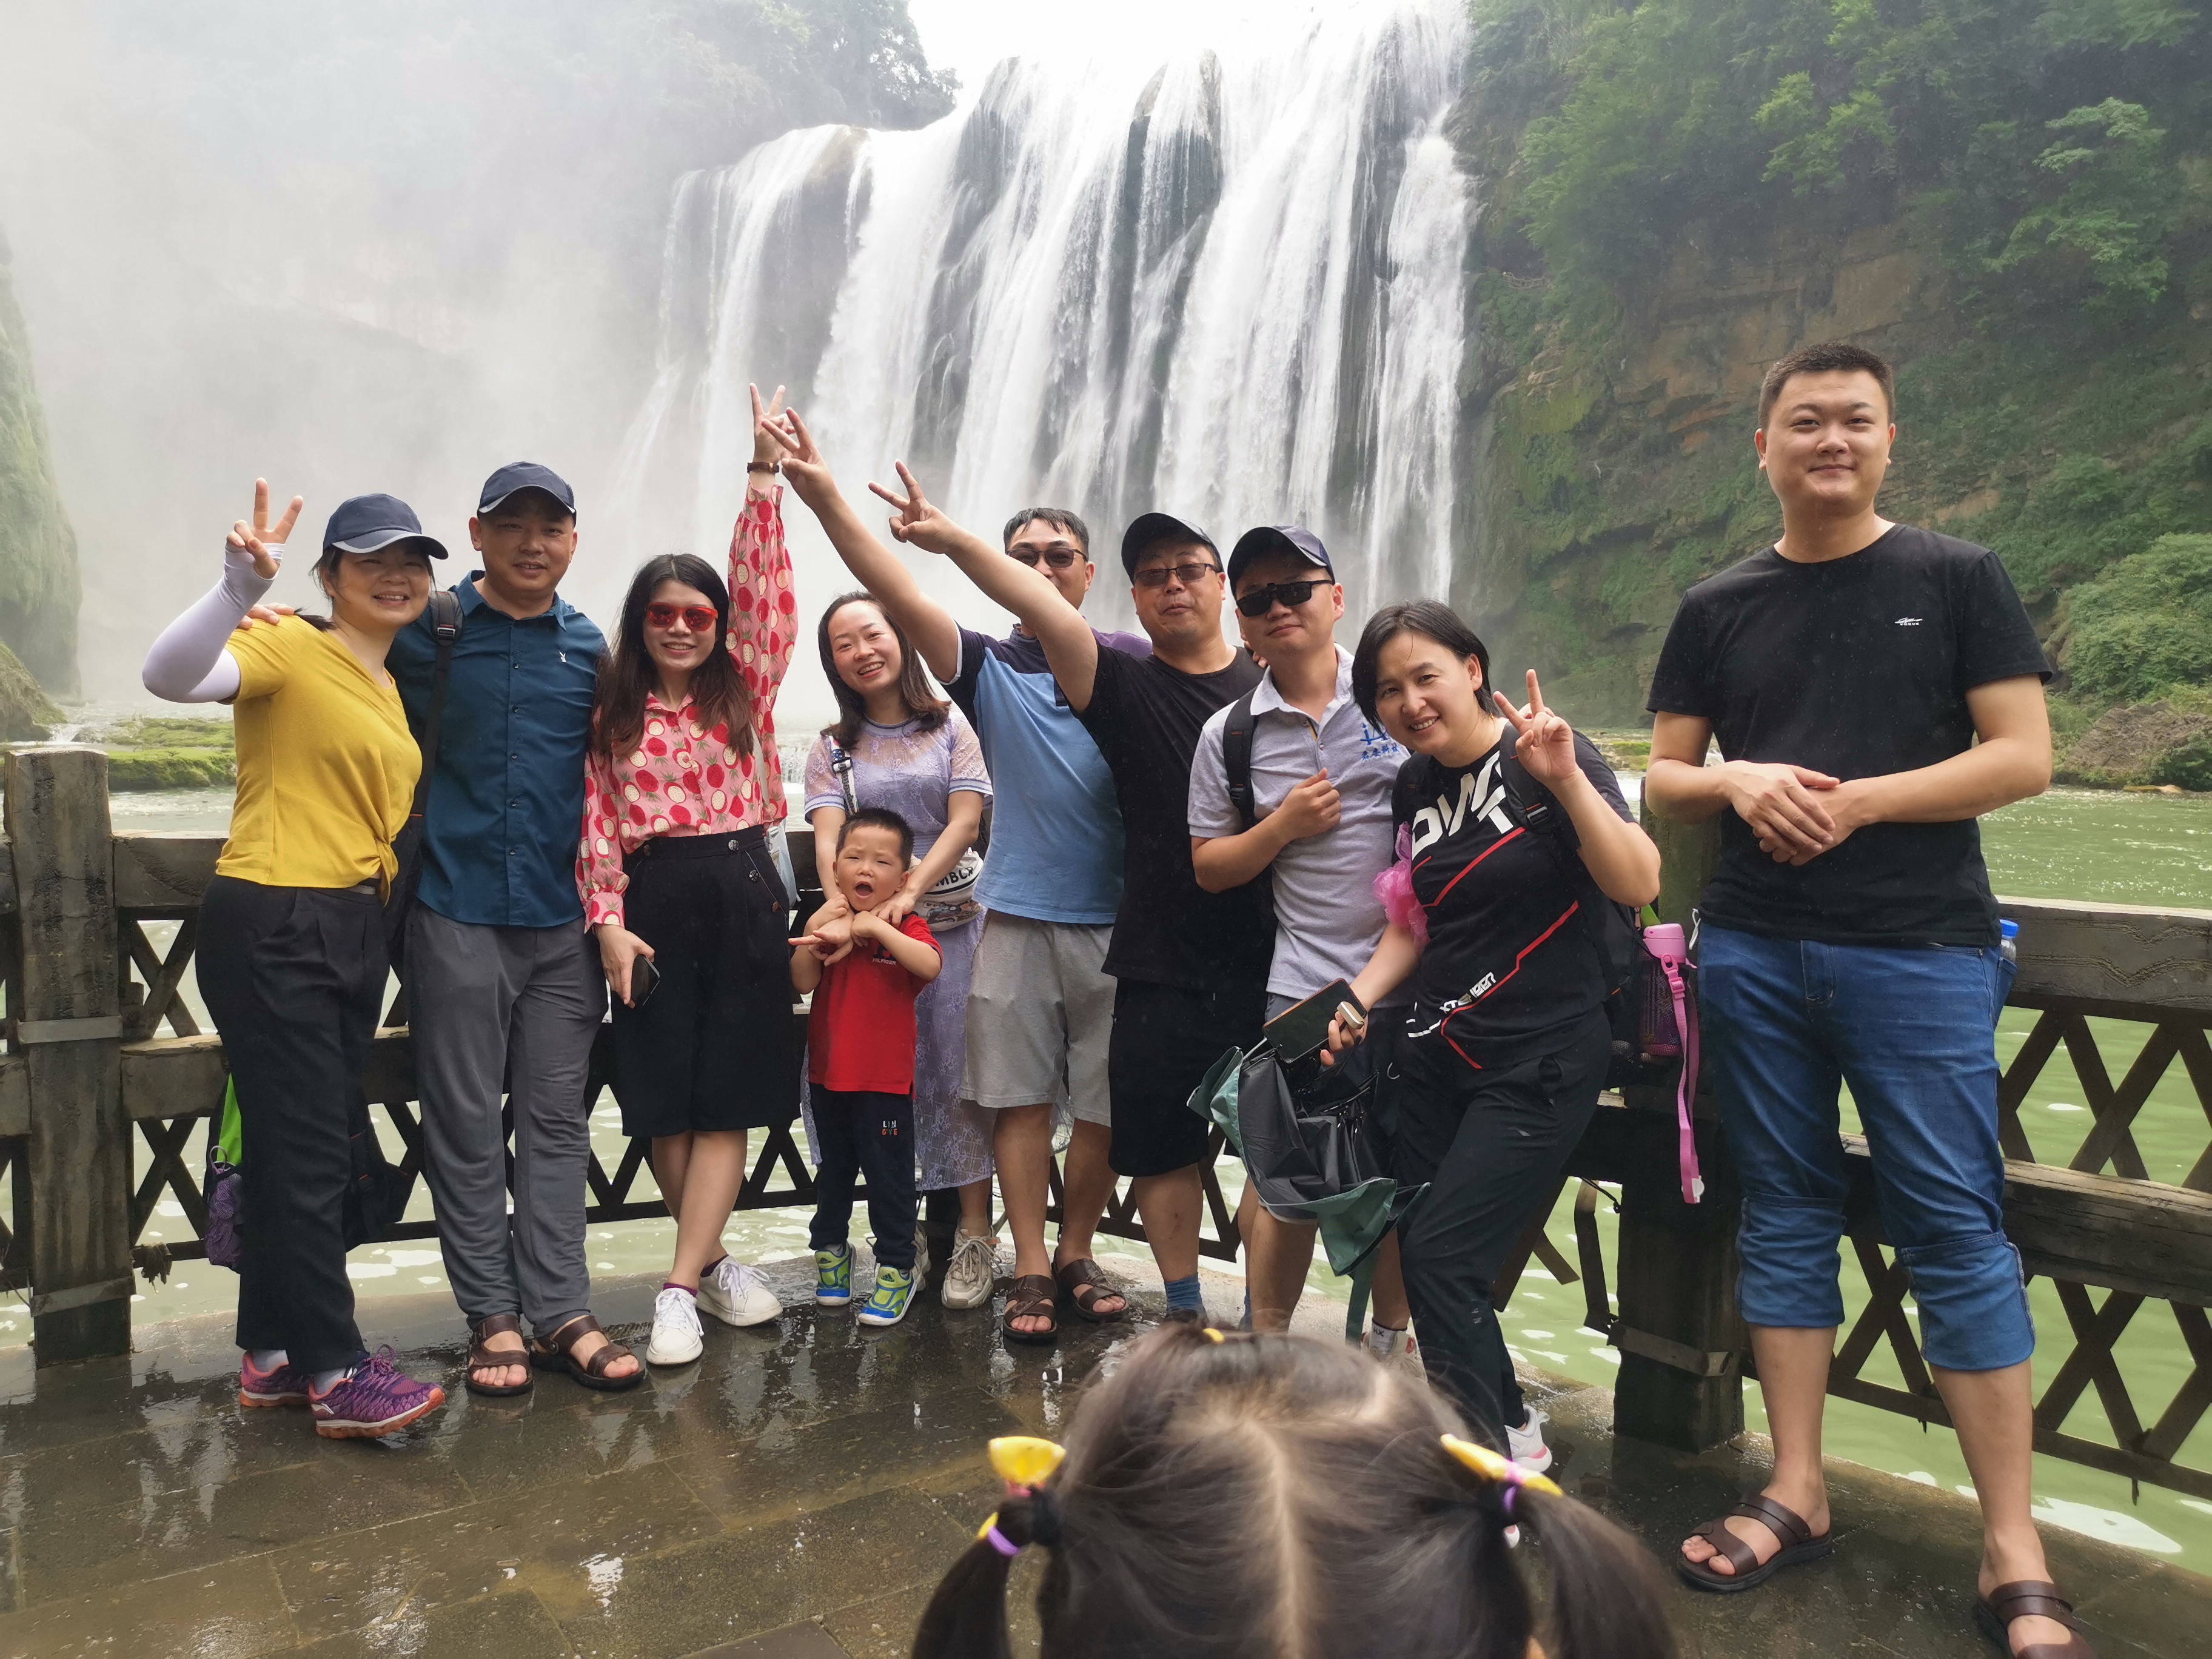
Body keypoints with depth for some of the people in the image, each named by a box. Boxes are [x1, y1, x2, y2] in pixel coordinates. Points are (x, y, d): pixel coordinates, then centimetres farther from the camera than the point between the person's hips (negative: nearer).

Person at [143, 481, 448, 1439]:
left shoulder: (394, 691, 15)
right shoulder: (290, 650, -8)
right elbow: (170, 676, -27)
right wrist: (243, 584, -39)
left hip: (354, 935, 8)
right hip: (272, 928, -8)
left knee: (303, 1151, 14)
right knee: (309, 1155, -4)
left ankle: (273, 1355, 26)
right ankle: (338, 1375, 5)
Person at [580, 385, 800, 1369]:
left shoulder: (743, 691, 7)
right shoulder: (611, 715, 6)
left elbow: (763, 589, -3)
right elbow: (597, 821, 2)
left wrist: (765, 476, -8)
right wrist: (608, 922, -8)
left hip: (744, 895, 0)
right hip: (654, 905, 0)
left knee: (726, 1101, -3)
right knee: (664, 1101, 2)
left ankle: (679, 1289, 2)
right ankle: (711, 1263, 20)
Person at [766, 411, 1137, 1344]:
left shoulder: (1132, 664, 6)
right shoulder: (988, 667, 4)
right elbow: (901, 598, -8)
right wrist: (826, 499, -19)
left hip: (1118, 917, 0)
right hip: (1019, 916, 0)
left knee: (1104, 1102, 8)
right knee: (1021, 1097, 5)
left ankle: (1077, 1254, 26)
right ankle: (1031, 1270, 18)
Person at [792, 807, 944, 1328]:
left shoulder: (905, 927, -9)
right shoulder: (827, 923, 4)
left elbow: (930, 965, -30)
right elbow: (803, 981, -8)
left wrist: (876, 925, -32)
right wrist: (815, 934, -23)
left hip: (885, 1080, -4)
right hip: (830, 1075, 5)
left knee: (889, 1178, 3)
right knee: (833, 1173, 21)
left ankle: (896, 1268, 16)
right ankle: (830, 1250, 39)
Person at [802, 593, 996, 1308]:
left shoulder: (950, 727, 7)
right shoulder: (832, 749, 11)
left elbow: (965, 822, -3)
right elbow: (828, 837, -2)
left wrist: (911, 891, -17)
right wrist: (839, 900, -23)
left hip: (950, 920, -2)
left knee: (955, 1070, -5)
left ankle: (972, 1235, 0)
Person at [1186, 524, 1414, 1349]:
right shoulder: (1229, 736, 5)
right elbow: (1209, 868, 8)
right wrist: (1283, 827, -9)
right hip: (1306, 980, 0)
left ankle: (1390, 1335, 29)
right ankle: (1264, 1341, 22)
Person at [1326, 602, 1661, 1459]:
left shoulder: (1544, 757, -11)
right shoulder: (1415, 787, 8)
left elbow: (1639, 884, -20)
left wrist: (1567, 779, -30)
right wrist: (1357, 1002, 4)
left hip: (1540, 1063, -6)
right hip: (1435, 1053, 7)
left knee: (1440, 1255, -10)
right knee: (1418, 1252, 6)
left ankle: (1495, 1452, 10)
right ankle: (1509, 1431, 28)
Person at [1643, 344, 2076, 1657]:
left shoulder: (1957, 579, 3)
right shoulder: (1718, 610, 11)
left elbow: (2026, 756, -3)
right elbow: (1664, 781, 12)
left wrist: (1860, 799, -13)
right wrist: (1738, 781, -9)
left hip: (1920, 948, -3)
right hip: (1754, 950, 3)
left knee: (1956, 1227, -3)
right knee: (1784, 1212, 8)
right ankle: (1798, 1496, 19)